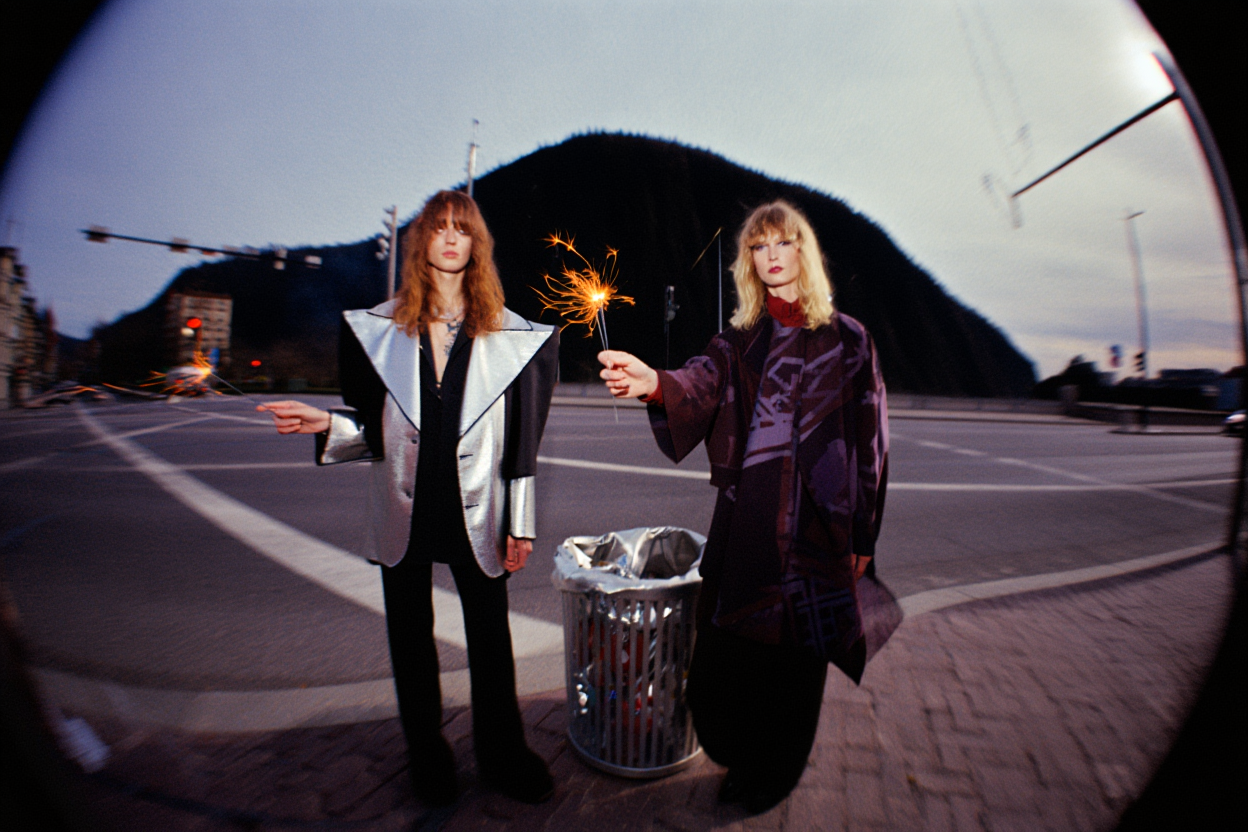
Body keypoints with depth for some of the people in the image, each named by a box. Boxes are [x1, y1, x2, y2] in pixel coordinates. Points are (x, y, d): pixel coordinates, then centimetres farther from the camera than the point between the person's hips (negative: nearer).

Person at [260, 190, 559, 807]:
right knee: (410, 638, 16)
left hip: (476, 512, -1)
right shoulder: (379, 327, 5)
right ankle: (427, 757, 40)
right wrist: (326, 424, -15)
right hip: (404, 512, 2)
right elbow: (372, 423, 6)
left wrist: (520, 522, -3)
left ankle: (502, 756, 34)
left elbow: (522, 438, -2)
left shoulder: (510, 335, -1)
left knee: (490, 638, 9)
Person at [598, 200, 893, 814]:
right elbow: (700, 384, -15)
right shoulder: (739, 340, 6)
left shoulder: (846, 340, 1)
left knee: (794, 655, 10)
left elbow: (870, 440, 2)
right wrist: (655, 383, -38)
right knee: (722, 654, 9)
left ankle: (777, 771, 38)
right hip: (743, 521, 2)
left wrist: (863, 536, 1)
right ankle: (744, 757, 42)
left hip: (817, 526, -2)